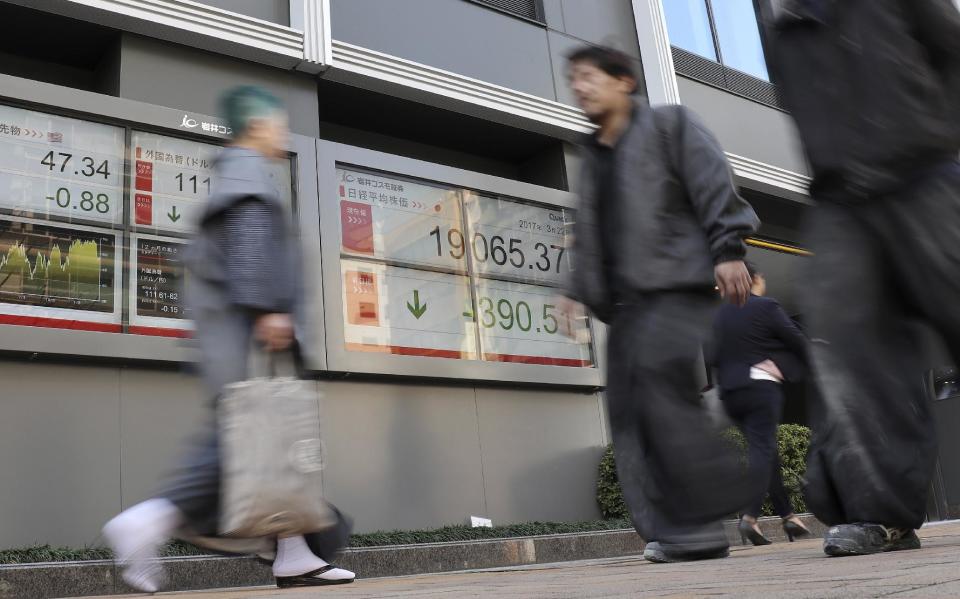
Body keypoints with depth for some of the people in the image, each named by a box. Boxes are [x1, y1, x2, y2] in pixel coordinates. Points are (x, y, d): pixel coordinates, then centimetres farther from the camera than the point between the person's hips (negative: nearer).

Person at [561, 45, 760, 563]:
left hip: (678, 285, -7)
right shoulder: (593, 156, 27)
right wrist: (579, 289, 15)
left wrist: (727, 250, -15)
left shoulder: (669, 125, 8)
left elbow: (715, 188, -3)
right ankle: (673, 529, -2)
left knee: (659, 369, -26)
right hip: (626, 299, 7)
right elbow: (587, 232, 26)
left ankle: (704, 515, -19)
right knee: (628, 404, -4)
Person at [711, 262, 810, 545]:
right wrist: (806, 363, 15)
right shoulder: (767, 307, -5)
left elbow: (715, 355, 12)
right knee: (762, 449, -10)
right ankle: (750, 516, -26)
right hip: (761, 386, -6)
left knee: (765, 450, 15)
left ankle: (788, 516, 21)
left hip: (730, 391, 6)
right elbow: (796, 340, -1)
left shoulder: (720, 315, 13)